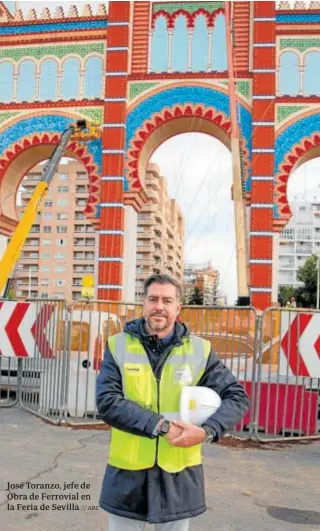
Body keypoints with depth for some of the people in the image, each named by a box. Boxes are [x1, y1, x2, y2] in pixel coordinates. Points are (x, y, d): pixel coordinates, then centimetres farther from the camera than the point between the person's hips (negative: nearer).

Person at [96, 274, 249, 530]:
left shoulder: (199, 350, -2)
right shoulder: (119, 345, -4)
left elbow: (237, 396, -1)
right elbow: (107, 403, -13)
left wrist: (207, 431, -18)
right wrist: (160, 425, -22)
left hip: (179, 474, 1)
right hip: (128, 472, 0)